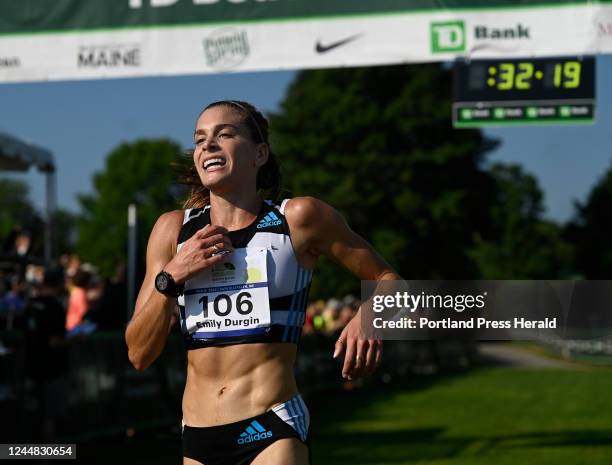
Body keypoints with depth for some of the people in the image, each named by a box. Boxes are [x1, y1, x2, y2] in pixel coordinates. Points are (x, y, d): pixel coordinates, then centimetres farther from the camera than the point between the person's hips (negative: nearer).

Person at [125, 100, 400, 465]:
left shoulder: (299, 219, -1)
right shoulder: (174, 230, 7)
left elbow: (387, 280, 7)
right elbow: (139, 354, 7)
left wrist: (366, 318, -14)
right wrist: (172, 277, -7)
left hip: (274, 433, -4)